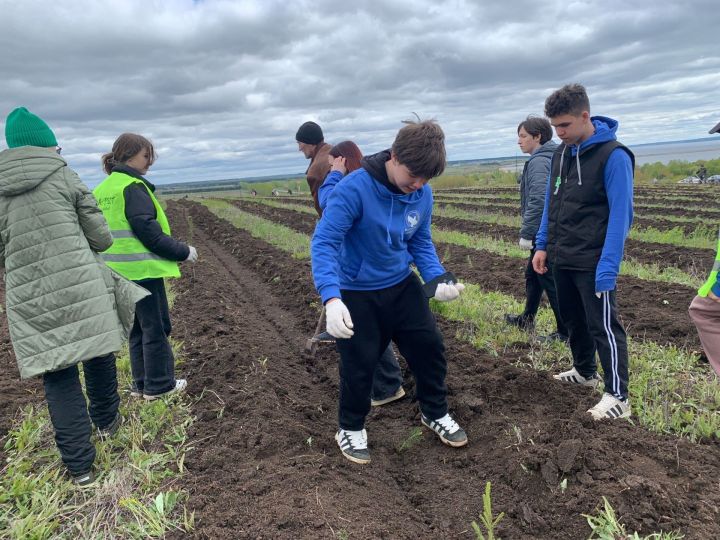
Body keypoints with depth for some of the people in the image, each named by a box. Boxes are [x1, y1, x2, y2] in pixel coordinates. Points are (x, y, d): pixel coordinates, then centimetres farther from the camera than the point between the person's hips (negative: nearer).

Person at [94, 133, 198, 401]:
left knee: (138, 328, 17)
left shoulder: (101, 190, 14)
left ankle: (142, 383, 25)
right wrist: (183, 251, -10)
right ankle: (159, 385, 12)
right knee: (155, 328, 3)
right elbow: (147, 230, -19)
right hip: (142, 268, -9)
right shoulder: (132, 186, -14)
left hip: (117, 271, 9)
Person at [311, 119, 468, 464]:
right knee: (359, 364, 5)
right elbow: (324, 243, -29)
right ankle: (351, 429, 31)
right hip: (356, 293, -5)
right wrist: (331, 298, -42)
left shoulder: (422, 194, -9)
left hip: (402, 285, 5)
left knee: (430, 347, 10)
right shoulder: (354, 188, -28)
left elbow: (421, 241, 4)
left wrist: (438, 278, -12)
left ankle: (435, 413, 36)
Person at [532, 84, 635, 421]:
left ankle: (617, 396, 9)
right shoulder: (560, 153, 8)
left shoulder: (613, 156, -14)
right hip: (561, 259, 7)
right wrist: (542, 245, 10)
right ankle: (585, 371, 37)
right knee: (573, 318, 18)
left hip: (593, 263, -7)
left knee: (603, 325, -2)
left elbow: (620, 215, -18)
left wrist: (607, 268, -22)